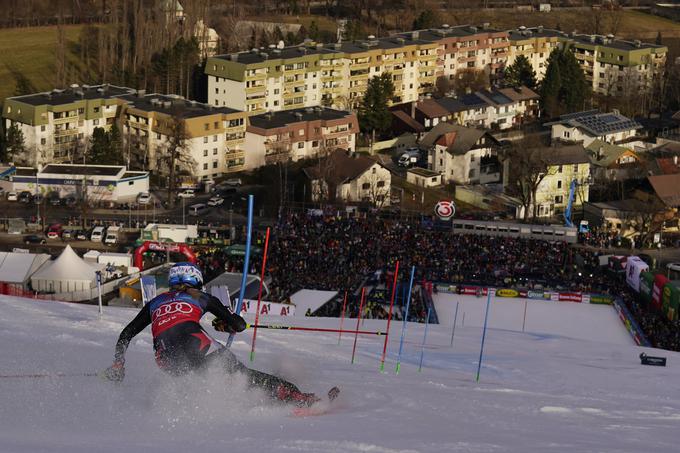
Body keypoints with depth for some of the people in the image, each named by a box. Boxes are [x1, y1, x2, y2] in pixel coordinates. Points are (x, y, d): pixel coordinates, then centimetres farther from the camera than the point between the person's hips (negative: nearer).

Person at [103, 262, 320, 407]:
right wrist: (223, 325, 43)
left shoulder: (155, 303, 31)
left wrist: (118, 365, 42)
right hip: (194, 343, -2)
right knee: (242, 373, 2)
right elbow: (239, 325, 22)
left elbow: (125, 335, 31)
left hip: (167, 361, 3)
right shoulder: (202, 298, 23)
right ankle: (294, 395, -6)